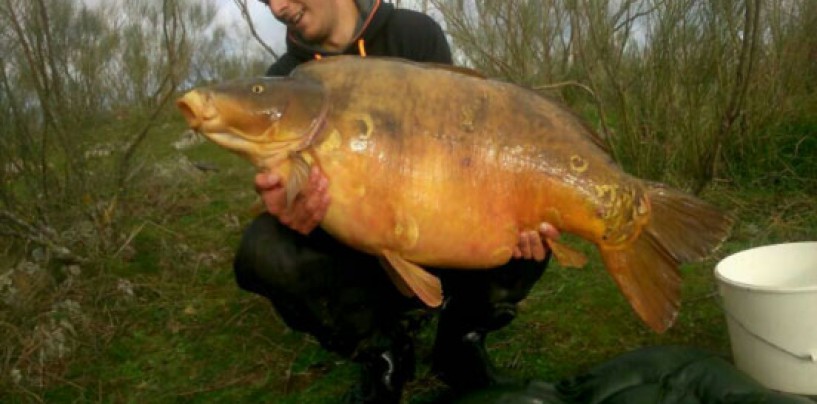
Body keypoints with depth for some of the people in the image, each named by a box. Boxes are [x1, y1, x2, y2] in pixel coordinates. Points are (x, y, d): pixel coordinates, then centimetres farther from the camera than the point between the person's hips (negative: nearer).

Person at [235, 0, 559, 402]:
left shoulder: (416, 34, -5)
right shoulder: (284, 81, -3)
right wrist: (289, 206, -36)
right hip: (358, 252, 1)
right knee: (263, 249, -28)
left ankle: (461, 341, 3)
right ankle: (382, 353, -3)